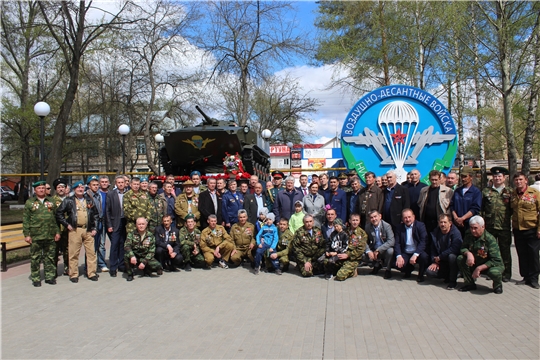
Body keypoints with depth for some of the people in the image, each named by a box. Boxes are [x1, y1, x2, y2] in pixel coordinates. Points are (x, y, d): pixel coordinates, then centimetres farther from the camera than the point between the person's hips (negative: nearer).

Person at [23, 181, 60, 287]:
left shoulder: (51, 201, 12)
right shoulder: (29, 202, 4)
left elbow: (56, 218, 12)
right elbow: (25, 220, 1)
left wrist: (57, 232, 6)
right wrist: (26, 234, -5)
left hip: (50, 235, 2)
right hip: (35, 236, -2)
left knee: (50, 257, 9)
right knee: (35, 258, 3)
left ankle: (50, 277, 19)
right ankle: (36, 279, 13)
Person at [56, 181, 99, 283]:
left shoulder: (89, 200, 13)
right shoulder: (69, 201, 4)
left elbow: (96, 215, 16)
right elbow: (58, 213, 5)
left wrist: (94, 228, 8)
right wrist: (67, 224, -2)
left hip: (88, 230, 3)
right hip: (75, 230, -2)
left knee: (91, 252, 3)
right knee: (74, 253, 1)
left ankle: (92, 273, 12)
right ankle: (73, 275, 12)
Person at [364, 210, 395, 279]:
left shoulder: (387, 226, -17)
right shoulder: (367, 227, -7)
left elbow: (391, 241, -27)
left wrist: (378, 250, -32)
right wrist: (368, 251, -25)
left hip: (384, 250, -4)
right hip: (373, 251, 4)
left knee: (390, 250, -34)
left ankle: (388, 270, -5)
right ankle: (377, 264, 14)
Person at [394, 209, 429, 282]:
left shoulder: (420, 226, -6)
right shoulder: (399, 227, 3)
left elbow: (423, 242, -17)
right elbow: (397, 243, -3)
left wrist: (415, 255, -29)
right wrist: (399, 256, -20)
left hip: (418, 253, -2)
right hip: (405, 254, 2)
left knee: (424, 256, -34)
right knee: (398, 264, -25)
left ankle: (421, 275, -1)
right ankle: (409, 269, 15)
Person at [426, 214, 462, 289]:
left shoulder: (456, 233, -17)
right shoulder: (435, 233, 0)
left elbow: (454, 249, -29)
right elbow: (433, 249, 6)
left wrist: (440, 257, -23)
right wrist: (434, 262, -8)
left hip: (453, 257, -5)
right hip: (440, 261, 5)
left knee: (452, 256, -38)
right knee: (430, 271, -18)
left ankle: (453, 280, -16)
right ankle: (449, 275, 12)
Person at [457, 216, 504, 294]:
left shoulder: (490, 239, -22)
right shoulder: (469, 235, -7)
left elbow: (496, 261, -24)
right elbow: (462, 248, -4)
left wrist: (479, 268, -29)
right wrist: (468, 253, -29)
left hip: (489, 265, -5)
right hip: (475, 263, 5)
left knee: (494, 272, -38)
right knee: (460, 258, -18)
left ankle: (497, 284, 2)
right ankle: (470, 283, -2)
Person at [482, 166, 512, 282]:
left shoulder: (510, 192, 5)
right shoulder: (486, 191, 7)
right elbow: (481, 208, 6)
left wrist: (507, 217, -7)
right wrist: (482, 220, -1)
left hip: (504, 226, -1)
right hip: (489, 226, 1)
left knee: (505, 251, 6)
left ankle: (506, 273, 16)